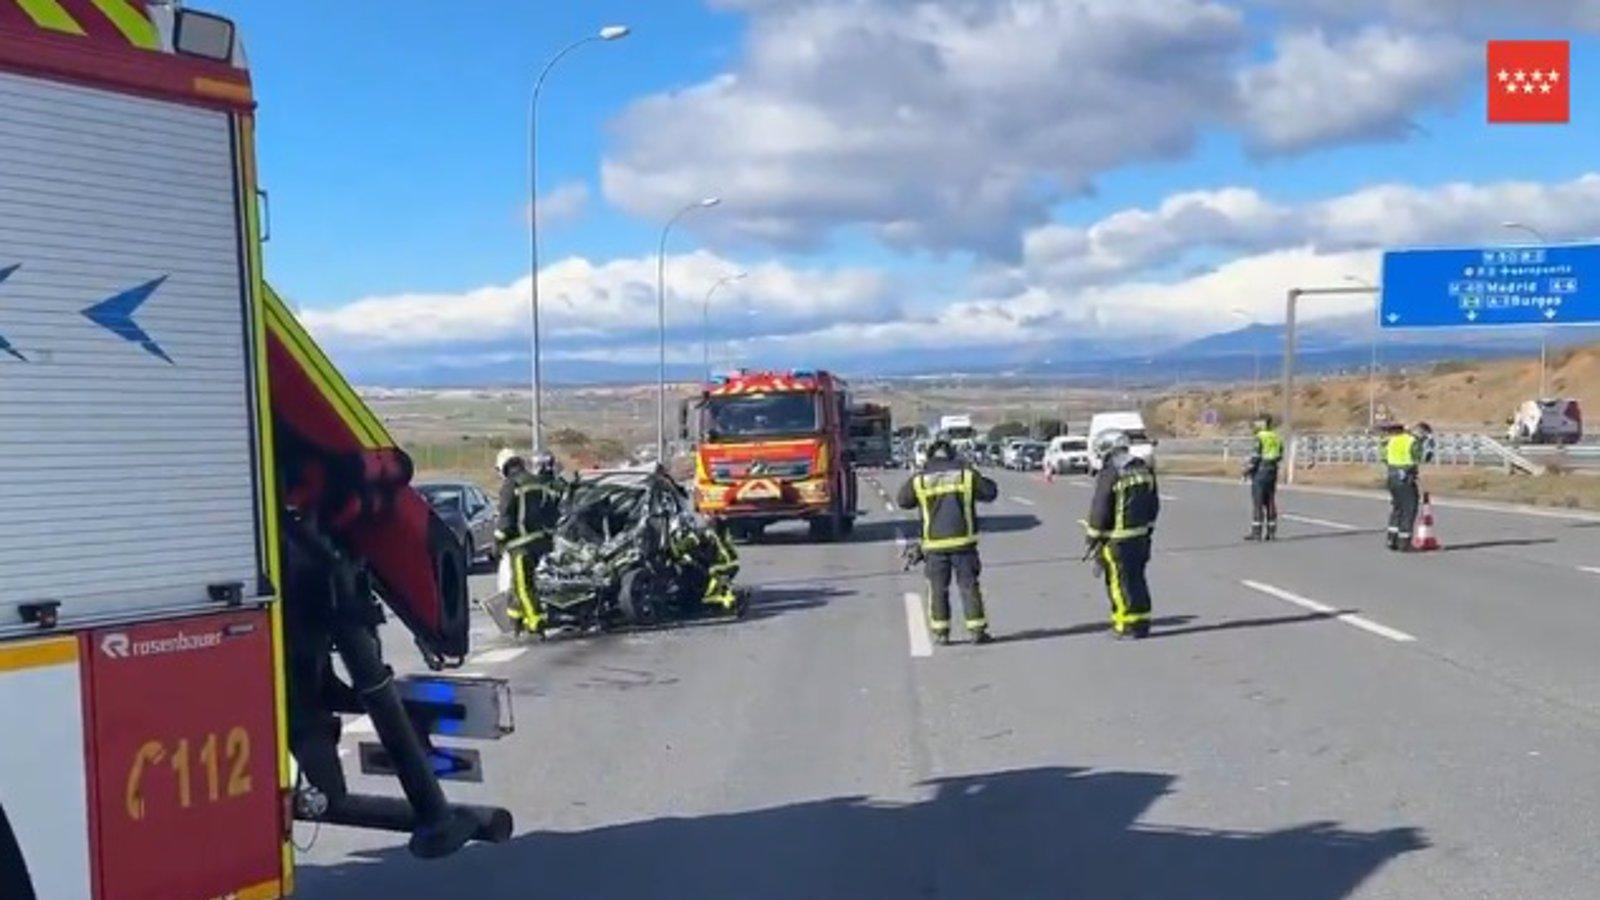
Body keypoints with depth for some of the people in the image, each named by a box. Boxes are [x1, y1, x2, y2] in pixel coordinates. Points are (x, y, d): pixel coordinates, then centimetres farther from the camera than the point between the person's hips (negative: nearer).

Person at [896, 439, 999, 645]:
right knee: (969, 586, 6)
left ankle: (940, 631, 11)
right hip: (963, 541, 0)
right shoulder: (967, 474, -1)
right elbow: (990, 492, 9)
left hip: (935, 544, 0)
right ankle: (977, 630, 7)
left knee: (938, 589, 10)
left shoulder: (919, 480, -1)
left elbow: (903, 501, 11)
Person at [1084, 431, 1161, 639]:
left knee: (1119, 581, 1)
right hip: (1141, 535, 7)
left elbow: (1100, 510, -15)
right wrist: (1148, 526, 23)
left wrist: (1093, 536, -4)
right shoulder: (1144, 469, 6)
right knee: (1137, 578, 15)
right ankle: (1142, 623, 19)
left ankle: (1126, 626, 4)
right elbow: (1154, 503, 13)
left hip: (1117, 539, -7)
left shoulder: (1109, 475, -16)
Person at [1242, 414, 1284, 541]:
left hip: (1260, 472, -7)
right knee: (1270, 502, 11)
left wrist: (1248, 470, -6)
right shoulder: (1277, 438, 10)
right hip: (1273, 472, 7)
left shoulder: (1260, 437, -13)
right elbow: (1280, 456, 13)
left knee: (1257, 502, -4)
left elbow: (1255, 456, -15)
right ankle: (1271, 532, 11)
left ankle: (1256, 532, -6)